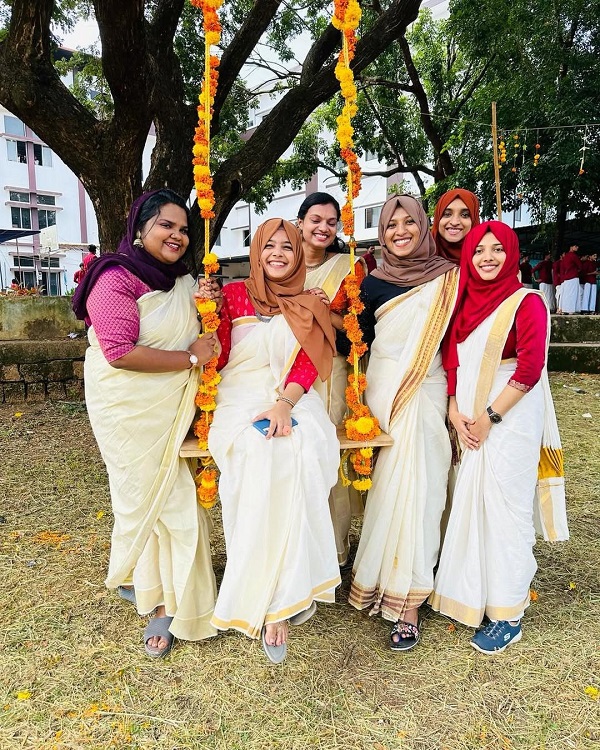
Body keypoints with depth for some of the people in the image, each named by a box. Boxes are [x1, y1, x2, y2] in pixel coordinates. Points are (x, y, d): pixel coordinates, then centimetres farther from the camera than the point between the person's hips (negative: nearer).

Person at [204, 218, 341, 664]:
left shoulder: (310, 307, 14)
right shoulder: (234, 295, 10)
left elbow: (308, 365, 2)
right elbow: (216, 360, 6)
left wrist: (284, 404, -15)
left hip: (295, 402, 2)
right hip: (242, 399, -1)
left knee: (303, 453, -32)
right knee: (265, 455, -33)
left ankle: (273, 600, -22)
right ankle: (281, 597, -24)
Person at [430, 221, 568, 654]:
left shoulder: (526, 302, -7)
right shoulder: (464, 302, 11)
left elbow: (529, 369, -14)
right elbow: (452, 362, 10)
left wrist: (488, 417, -13)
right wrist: (455, 411, -2)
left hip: (510, 419, -6)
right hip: (468, 421, 6)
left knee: (506, 508, 0)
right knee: (470, 504, 11)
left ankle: (508, 615, 14)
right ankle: (469, 594, 28)